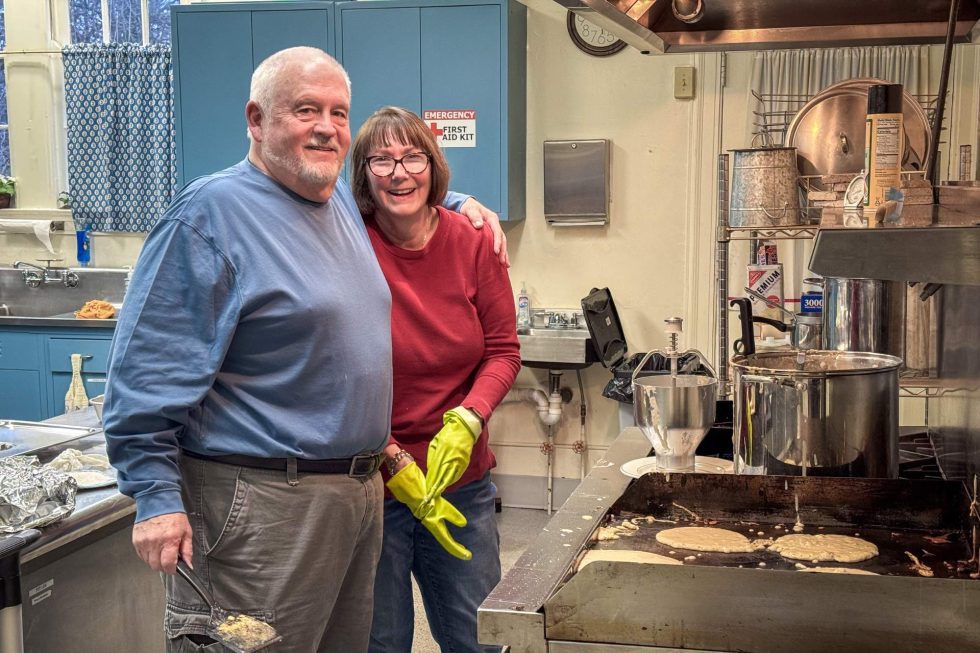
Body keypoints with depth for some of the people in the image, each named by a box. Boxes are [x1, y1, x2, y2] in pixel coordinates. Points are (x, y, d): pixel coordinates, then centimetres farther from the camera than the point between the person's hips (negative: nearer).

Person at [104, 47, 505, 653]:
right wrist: (156, 498, -21)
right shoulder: (211, 212, -13)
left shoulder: (344, 200, 11)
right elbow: (148, 371, -17)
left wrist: (456, 200, 22)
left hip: (362, 488, 9)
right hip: (261, 503, -8)